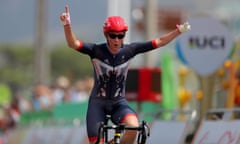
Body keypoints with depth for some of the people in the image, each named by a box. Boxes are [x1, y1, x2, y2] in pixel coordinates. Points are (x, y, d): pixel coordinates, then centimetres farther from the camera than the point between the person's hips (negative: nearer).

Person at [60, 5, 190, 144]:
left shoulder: (128, 50, -7)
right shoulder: (97, 51, -14)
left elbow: (159, 42, -7)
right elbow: (73, 43, -29)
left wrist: (179, 31, -16)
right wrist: (67, 25, -45)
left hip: (119, 103, 1)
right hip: (98, 102, -1)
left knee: (133, 127, -29)